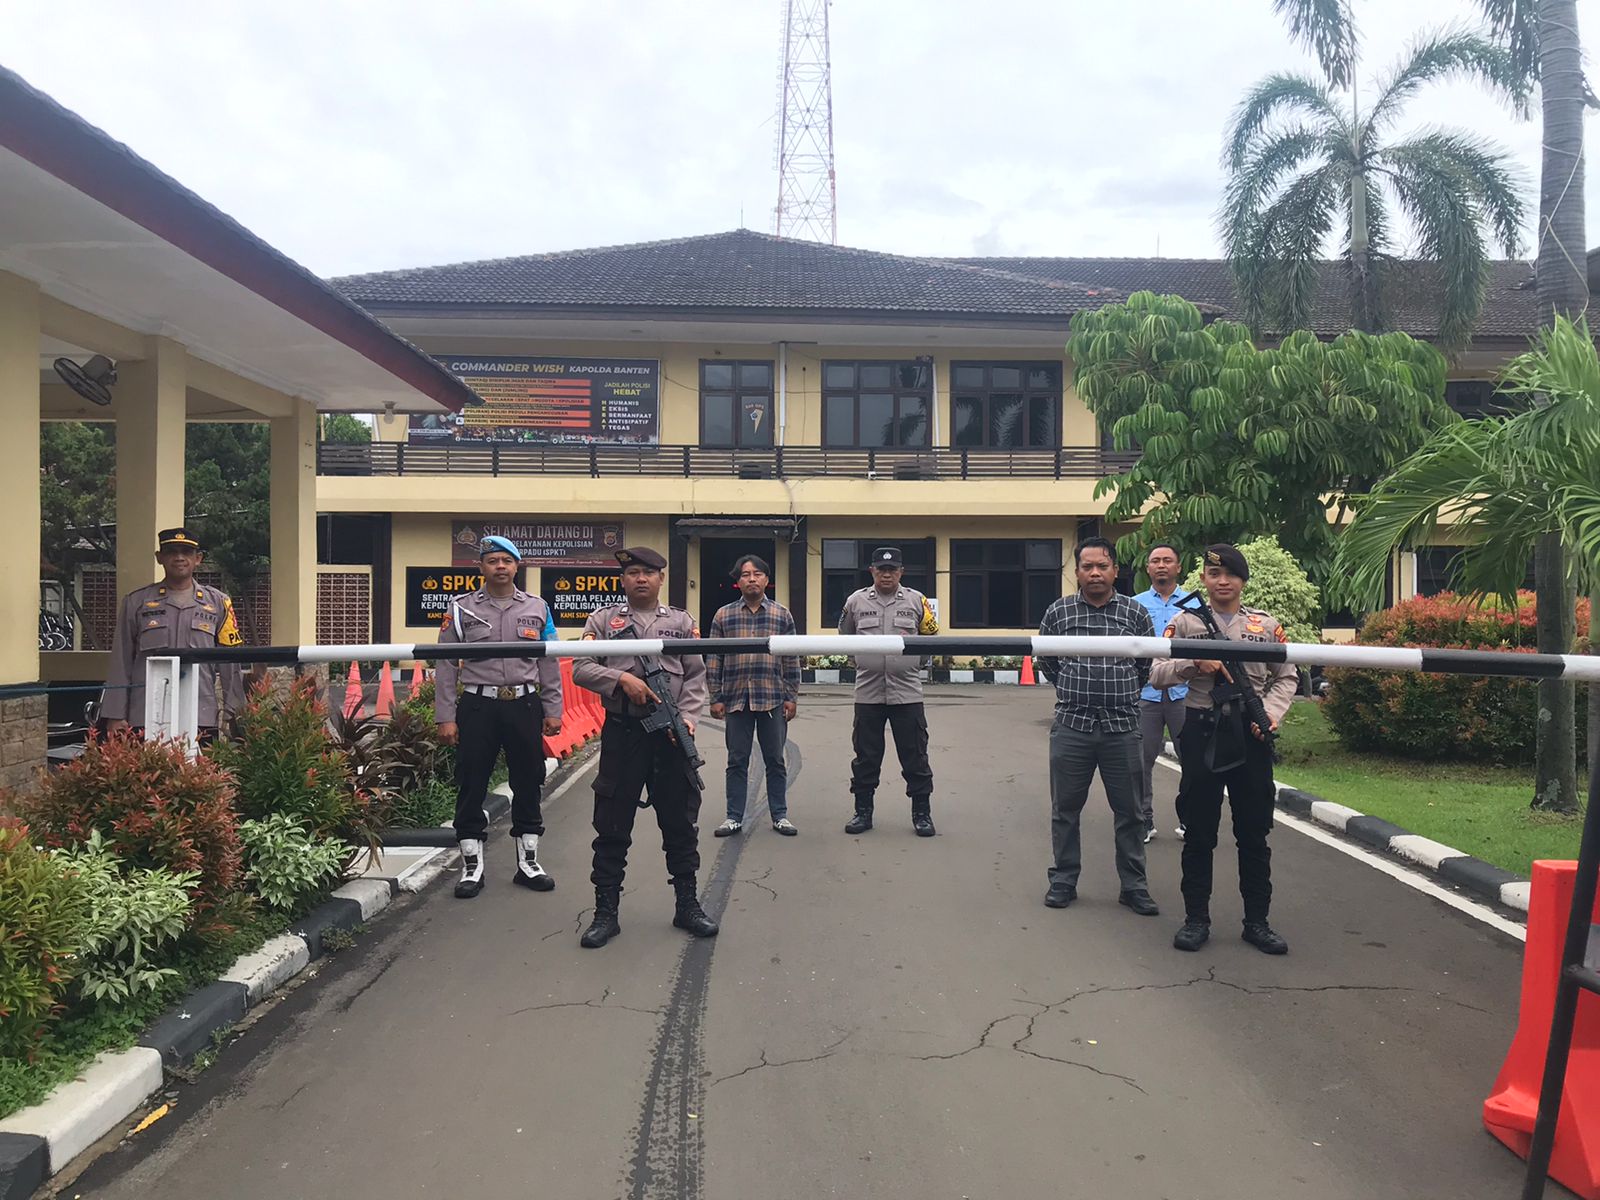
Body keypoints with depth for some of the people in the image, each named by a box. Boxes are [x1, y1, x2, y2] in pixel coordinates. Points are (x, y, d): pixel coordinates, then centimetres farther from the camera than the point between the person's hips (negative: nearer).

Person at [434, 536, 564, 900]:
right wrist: (446, 717, -4)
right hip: (478, 706, -1)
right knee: (472, 786, 3)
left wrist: (552, 710, 6)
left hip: (525, 706, 2)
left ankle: (528, 862, 21)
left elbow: (549, 664, 11)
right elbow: (446, 665, 2)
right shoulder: (462, 608, 3)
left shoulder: (537, 608, 9)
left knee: (528, 784, 8)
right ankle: (472, 866, 15)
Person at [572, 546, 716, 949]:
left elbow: (695, 677, 6)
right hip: (622, 731, -1)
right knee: (612, 826, 4)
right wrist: (622, 678, -16)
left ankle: (688, 904, 22)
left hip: (671, 733, 1)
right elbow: (581, 669, -2)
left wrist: (688, 716, -9)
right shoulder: (603, 620, 7)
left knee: (680, 822, 9)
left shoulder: (682, 622, 10)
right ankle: (605, 912, 14)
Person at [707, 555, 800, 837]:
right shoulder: (723, 616, 4)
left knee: (775, 760, 8)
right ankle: (734, 817, 16)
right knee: (737, 761, 7)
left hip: (773, 700, 0)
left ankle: (779, 815, 18)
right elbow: (713, 660, 4)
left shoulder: (782, 615, 4)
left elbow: (791, 660, 5)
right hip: (736, 700, 0)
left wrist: (791, 697, 0)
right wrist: (715, 698, -1)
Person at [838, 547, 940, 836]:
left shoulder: (916, 600, 4)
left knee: (915, 756, 4)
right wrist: (865, 659, 10)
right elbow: (845, 636, 17)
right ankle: (863, 812, 20)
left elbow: (931, 635, 14)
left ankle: (922, 813, 15)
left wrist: (915, 659, 6)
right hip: (868, 693, 1)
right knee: (866, 757, 8)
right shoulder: (856, 601, 5)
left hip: (907, 692, -1)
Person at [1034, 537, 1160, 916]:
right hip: (1071, 725, 0)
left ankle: (1133, 885, 18)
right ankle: (1063, 880, 20)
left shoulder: (1135, 612, 2)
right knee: (1065, 809, 7)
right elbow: (1044, 659, 14)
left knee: (1129, 811, 6)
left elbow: (1148, 663, 13)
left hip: (1122, 727, 0)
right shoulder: (1058, 611, 2)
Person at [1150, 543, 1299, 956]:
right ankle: (1196, 918, 16)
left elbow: (1285, 677, 10)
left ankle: (1257, 921, 18)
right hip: (1202, 732, -1)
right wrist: (1195, 663, -18)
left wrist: (1271, 713, -7)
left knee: (1254, 830, 8)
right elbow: (1157, 674, -2)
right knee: (1199, 830, 5)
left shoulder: (1266, 624, 8)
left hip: (1251, 734, 2)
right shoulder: (1185, 621, 3)